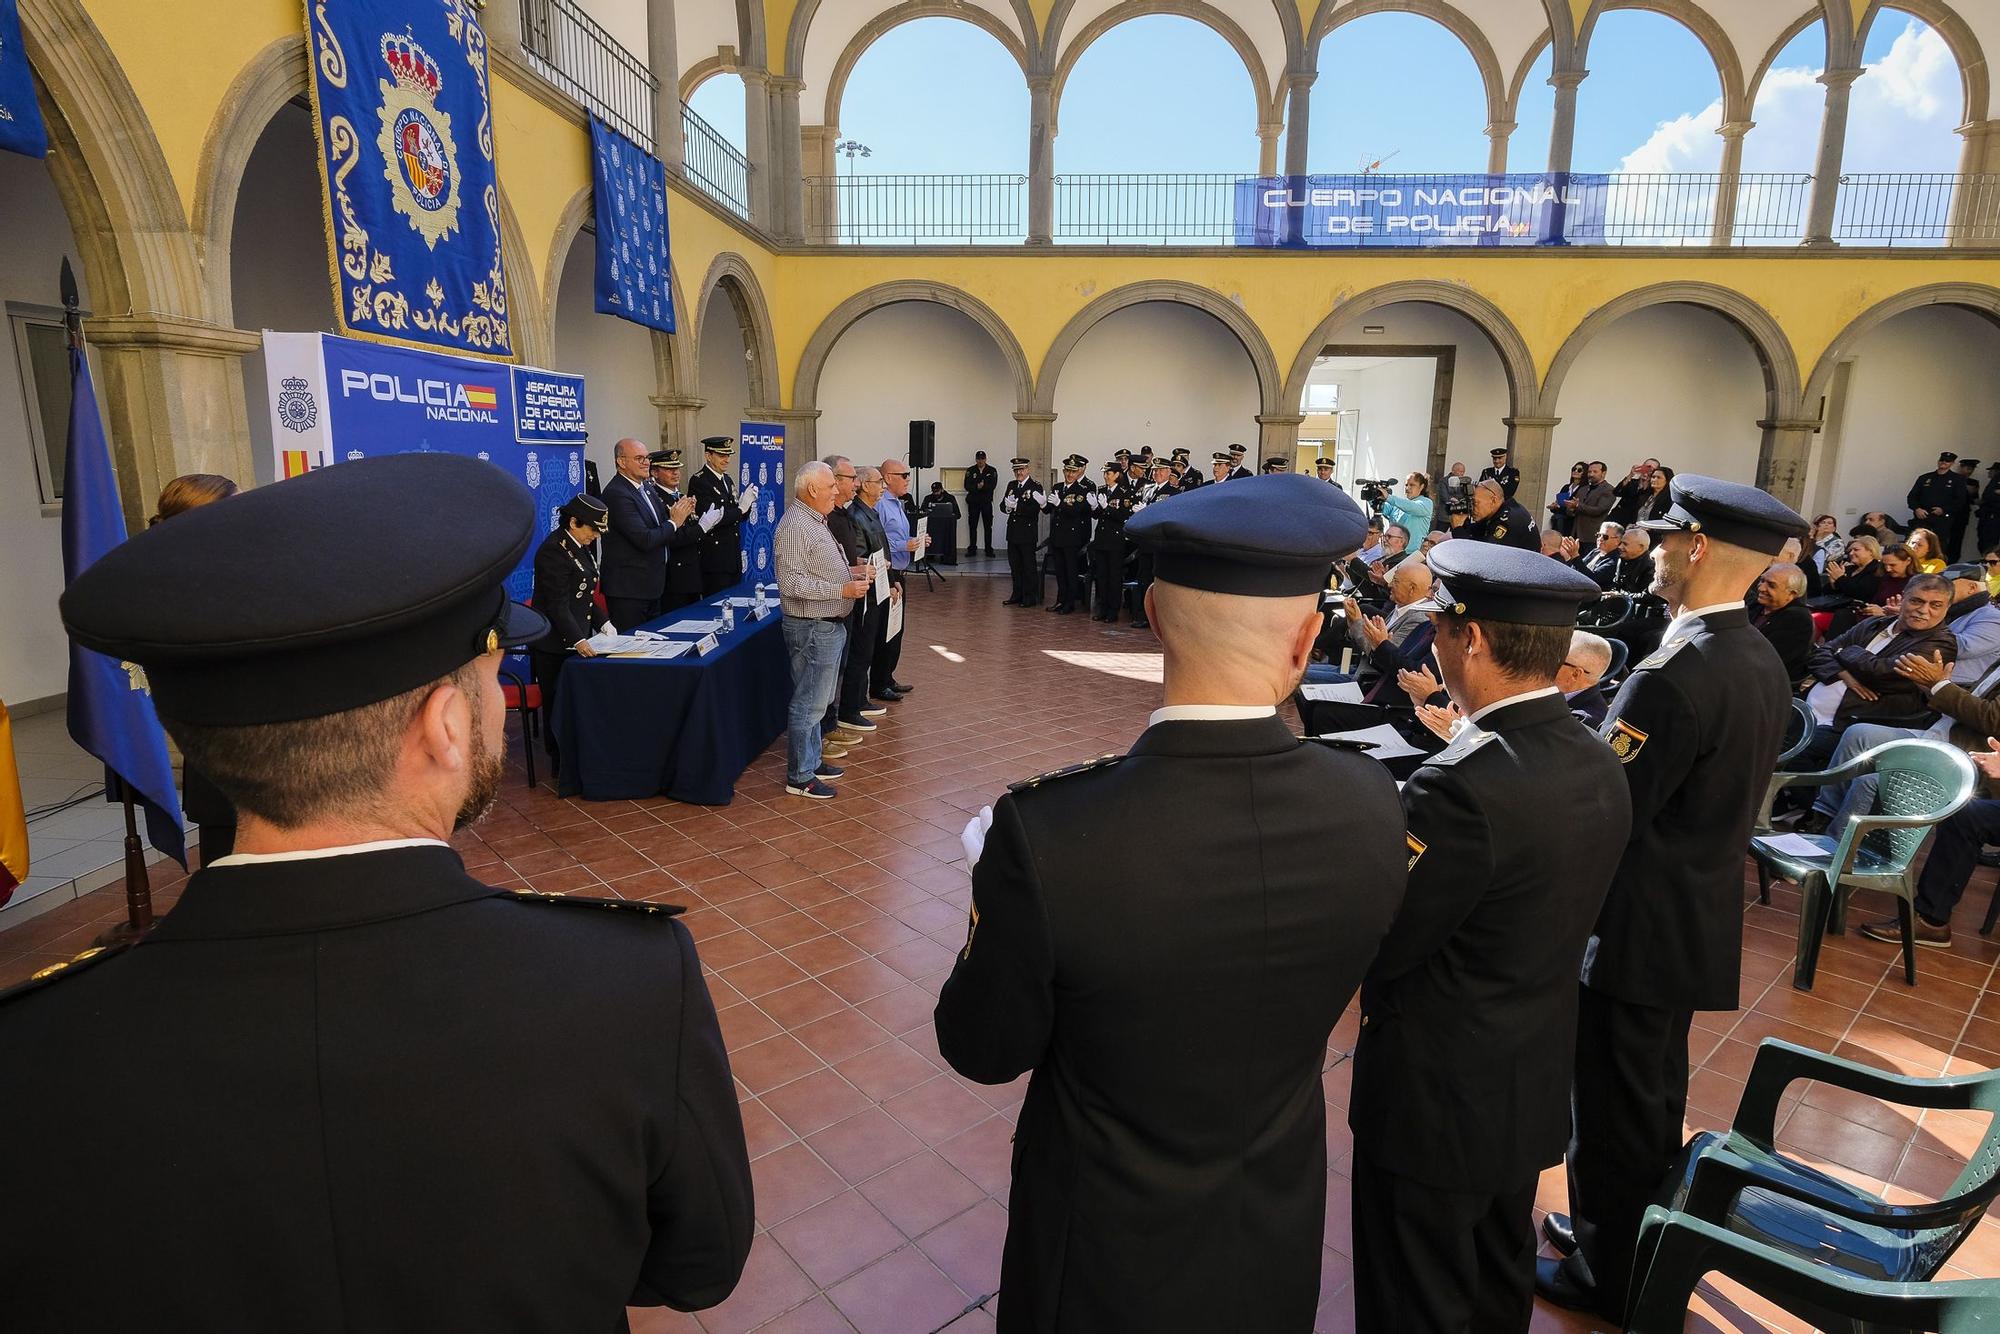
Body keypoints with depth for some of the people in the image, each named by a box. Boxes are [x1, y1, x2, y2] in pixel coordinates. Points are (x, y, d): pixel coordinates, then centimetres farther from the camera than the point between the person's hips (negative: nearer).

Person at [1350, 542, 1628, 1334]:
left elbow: (1376, 948, -24)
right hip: (1535, 1085, 8)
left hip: (1435, 1097, -8)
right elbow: (1544, 916, 4)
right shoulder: (1598, 765, -4)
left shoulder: (1463, 785, -31)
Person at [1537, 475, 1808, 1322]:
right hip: (1698, 921, 9)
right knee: (1658, 1091, 23)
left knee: (1613, 1105, 9)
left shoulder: (1672, 675, -27)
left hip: (1637, 930, -9)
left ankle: (1606, 1276, 27)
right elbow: (1714, 796, 10)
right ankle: (1635, 1239, 43)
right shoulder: (1764, 663, 3)